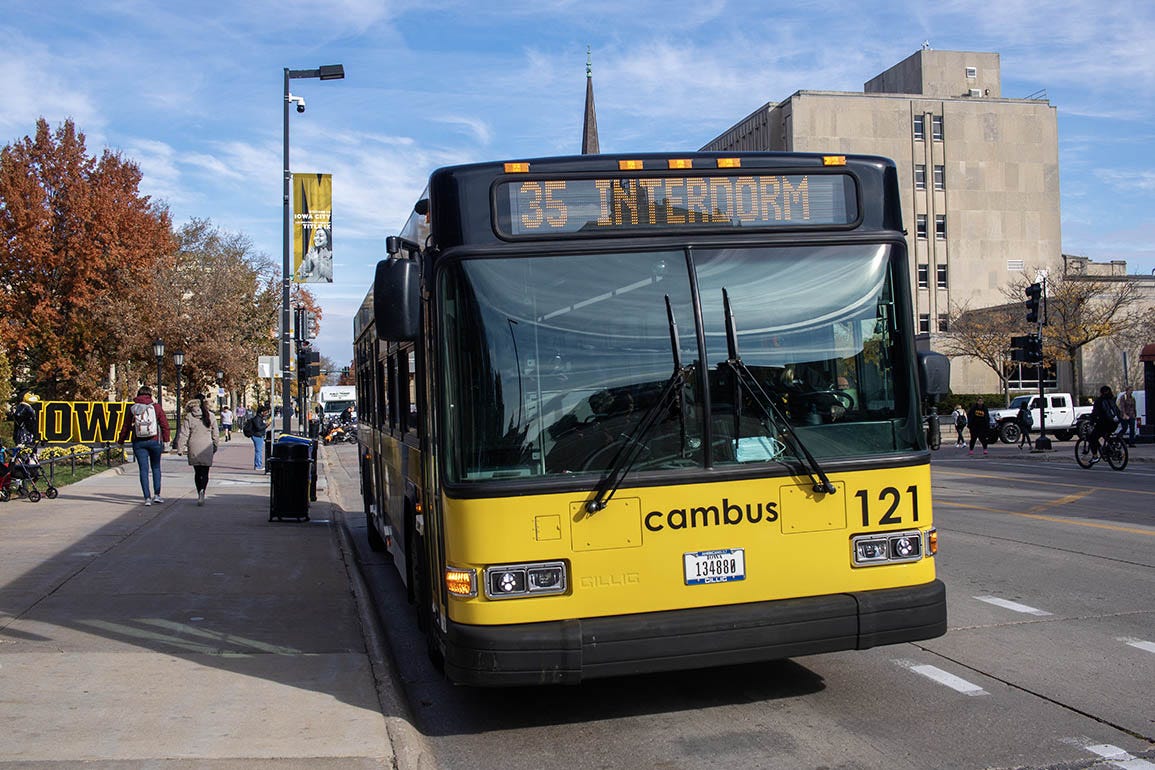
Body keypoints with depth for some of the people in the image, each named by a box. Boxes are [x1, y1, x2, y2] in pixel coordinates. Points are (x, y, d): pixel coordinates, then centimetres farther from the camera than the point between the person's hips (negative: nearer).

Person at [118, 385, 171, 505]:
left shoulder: (132, 409, 2)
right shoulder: (156, 407, -2)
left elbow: (126, 427, 8)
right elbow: (164, 424, -5)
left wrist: (121, 441, 20)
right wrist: (165, 440, 2)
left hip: (138, 442, 1)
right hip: (155, 441, -1)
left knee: (143, 469, 3)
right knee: (156, 467, 14)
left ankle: (147, 498, -2)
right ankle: (156, 494, 9)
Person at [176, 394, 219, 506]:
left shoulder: (189, 416, -3)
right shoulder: (210, 416, 1)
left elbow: (183, 434, -4)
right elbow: (215, 434, 8)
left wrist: (180, 448, 1)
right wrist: (214, 447, 19)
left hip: (194, 448, 0)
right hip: (207, 448, 0)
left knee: (197, 472, 13)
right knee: (205, 472, 2)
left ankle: (200, 494, 16)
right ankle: (202, 490, -22)